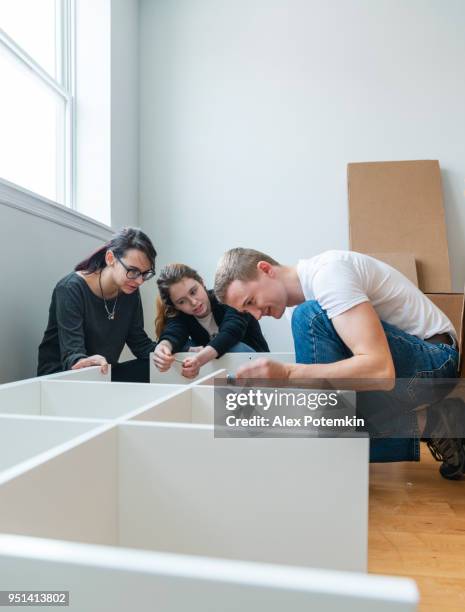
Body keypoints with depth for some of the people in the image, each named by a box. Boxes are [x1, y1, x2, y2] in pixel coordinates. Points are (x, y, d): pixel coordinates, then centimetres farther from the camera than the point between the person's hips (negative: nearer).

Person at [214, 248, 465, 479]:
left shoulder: (327, 271, -23)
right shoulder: (295, 305, 6)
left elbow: (380, 372, -34)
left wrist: (287, 374, -36)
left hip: (433, 361, -9)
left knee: (310, 316, -27)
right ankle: (418, 426, 3)